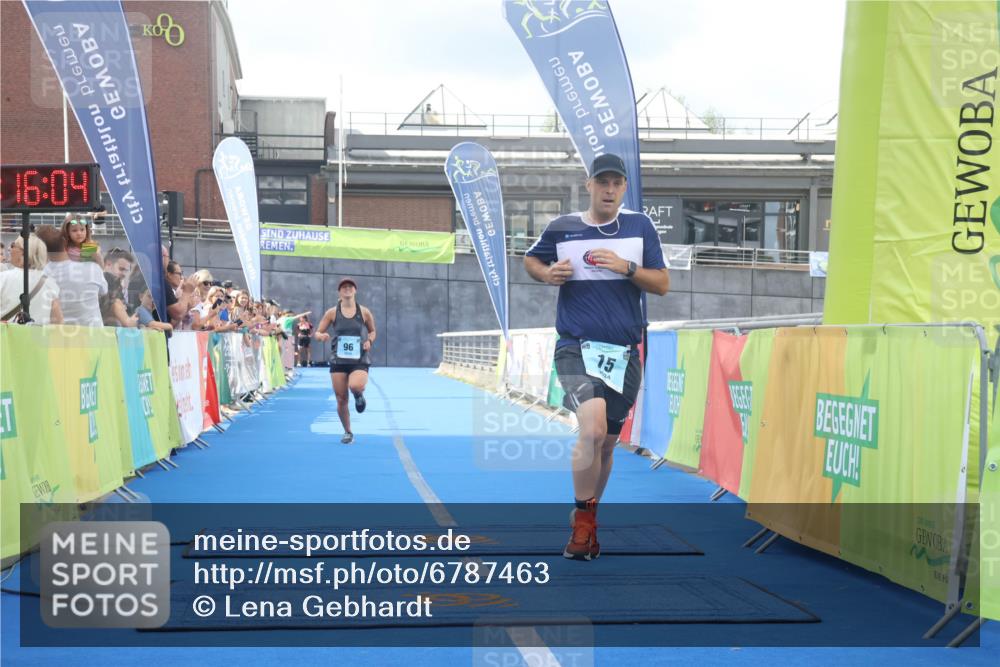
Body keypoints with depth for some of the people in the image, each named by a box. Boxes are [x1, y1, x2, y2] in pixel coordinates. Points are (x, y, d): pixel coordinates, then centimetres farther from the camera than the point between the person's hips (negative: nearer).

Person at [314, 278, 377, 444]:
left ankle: (359, 395, 6)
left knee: (355, 386, -32)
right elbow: (317, 333, 5)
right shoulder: (332, 312, 0)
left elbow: (373, 331, 15)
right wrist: (322, 336, -19)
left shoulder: (364, 312, 1)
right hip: (338, 361, 1)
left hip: (360, 361, -1)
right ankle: (348, 433, 22)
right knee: (341, 400, 2)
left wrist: (369, 340, -6)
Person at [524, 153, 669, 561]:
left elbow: (662, 284, 3)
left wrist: (627, 267, -14)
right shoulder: (562, 229, 1)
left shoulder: (639, 226, 4)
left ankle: (587, 521, 32)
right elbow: (530, 259, 19)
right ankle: (583, 520, -8)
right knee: (593, 429, -24)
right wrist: (547, 274, -3)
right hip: (577, 347, -3)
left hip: (624, 353, 3)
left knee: (607, 443, 12)